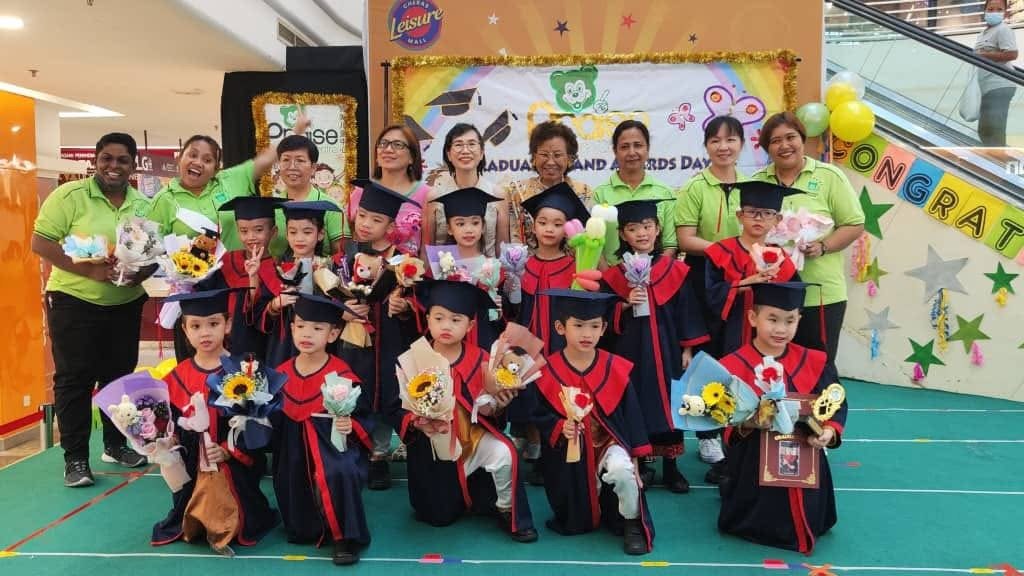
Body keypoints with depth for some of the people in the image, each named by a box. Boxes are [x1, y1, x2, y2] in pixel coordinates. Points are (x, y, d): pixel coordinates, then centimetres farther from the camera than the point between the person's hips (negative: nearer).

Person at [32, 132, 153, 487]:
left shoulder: (144, 204, 4)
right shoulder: (70, 195, -9)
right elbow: (40, 243, -13)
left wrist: (142, 273, -13)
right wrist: (89, 270, -24)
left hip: (126, 304, 5)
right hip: (74, 302, -4)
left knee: (119, 375, 13)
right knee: (74, 379, 1)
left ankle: (115, 445, 29)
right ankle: (75, 457, 12)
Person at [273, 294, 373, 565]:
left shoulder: (342, 374, -11)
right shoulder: (282, 374, 3)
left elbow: (363, 416, -6)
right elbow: (275, 417, 17)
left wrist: (351, 426, -26)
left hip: (332, 441, -5)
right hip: (294, 449, 5)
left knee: (339, 474, -37)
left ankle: (346, 538, -19)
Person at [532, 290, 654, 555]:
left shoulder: (615, 368, -9)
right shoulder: (548, 371, -12)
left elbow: (631, 415, -3)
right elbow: (539, 414, -4)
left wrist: (634, 459, -6)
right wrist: (559, 428, -25)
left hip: (609, 443, 0)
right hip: (568, 455, 1)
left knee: (623, 471, -35)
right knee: (575, 525, 6)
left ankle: (632, 524, -6)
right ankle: (589, 512, 44)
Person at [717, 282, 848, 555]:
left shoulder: (814, 362, -2)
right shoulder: (734, 367, -14)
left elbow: (837, 405, 0)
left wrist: (830, 432, -20)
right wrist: (743, 425, -35)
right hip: (755, 467, -3)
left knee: (808, 525, 17)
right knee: (761, 528, 10)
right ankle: (729, 489, 39)